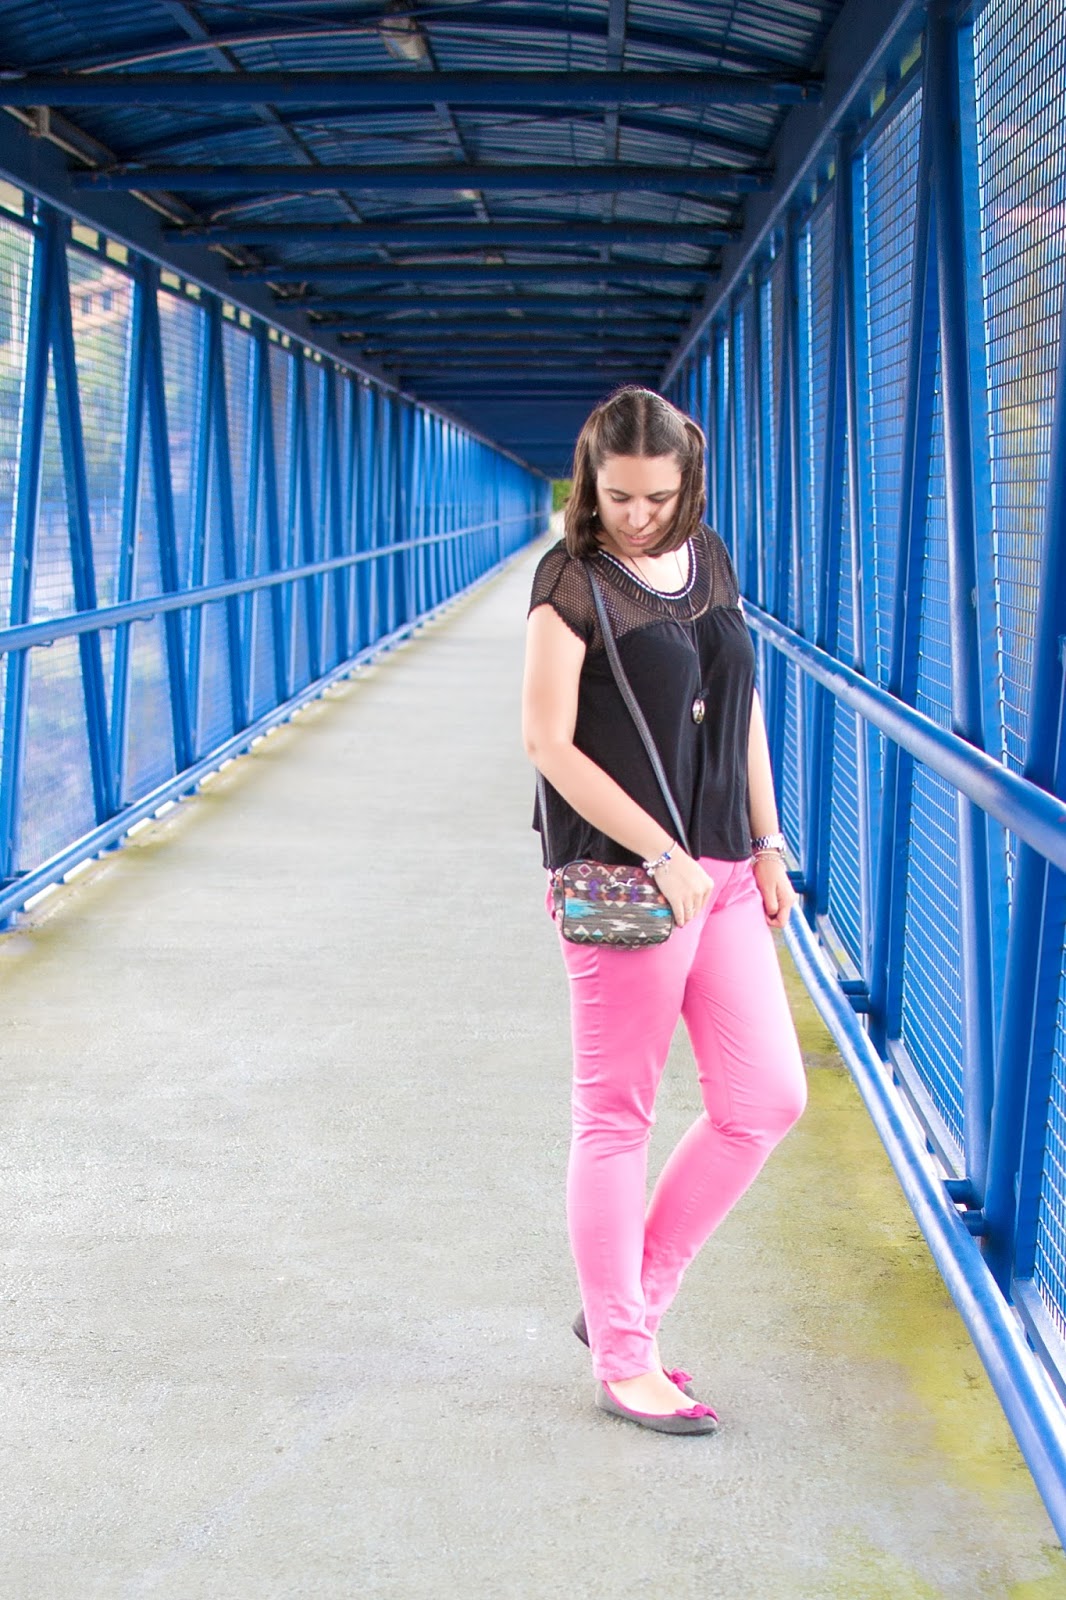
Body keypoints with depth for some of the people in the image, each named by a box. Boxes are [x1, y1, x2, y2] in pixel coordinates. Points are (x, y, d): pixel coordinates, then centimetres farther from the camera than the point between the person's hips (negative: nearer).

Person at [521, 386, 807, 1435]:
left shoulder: (709, 560, 10)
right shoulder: (573, 580, -10)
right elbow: (548, 741, -14)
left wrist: (767, 847, 12)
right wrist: (664, 857, -16)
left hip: (721, 872, 7)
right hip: (623, 879, -7)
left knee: (766, 1098, 8)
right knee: (618, 1118, 3)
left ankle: (629, 1300, 22)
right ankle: (622, 1362, 16)